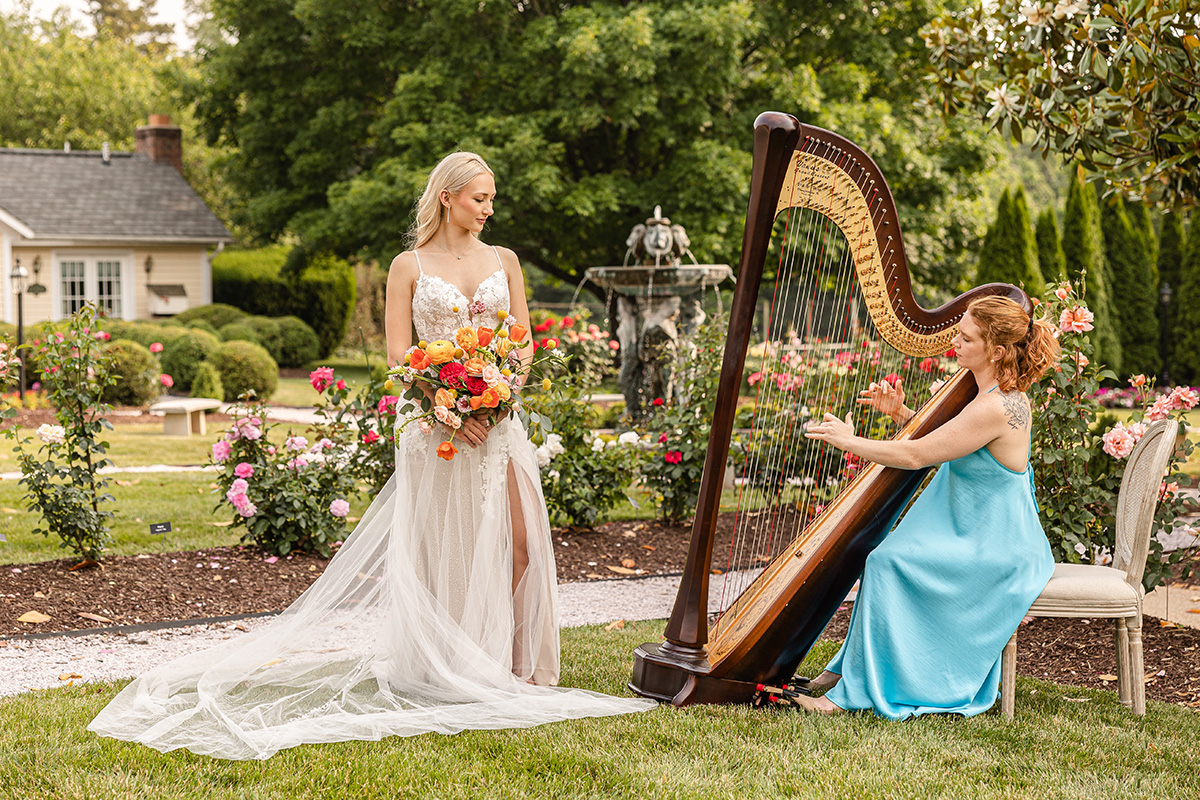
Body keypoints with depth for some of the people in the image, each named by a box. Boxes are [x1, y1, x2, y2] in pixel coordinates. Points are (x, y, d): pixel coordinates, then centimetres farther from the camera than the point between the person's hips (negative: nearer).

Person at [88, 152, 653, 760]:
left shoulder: (504, 261, 12)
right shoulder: (409, 266, 3)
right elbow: (399, 354, -3)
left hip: (498, 419, 3)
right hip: (435, 423, -3)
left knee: (518, 540, -4)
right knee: (439, 545, 1)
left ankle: (512, 664, 6)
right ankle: (443, 669, 9)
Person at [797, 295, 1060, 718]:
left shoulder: (996, 408, -25)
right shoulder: (999, 393, 6)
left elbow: (916, 455, -22)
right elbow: (941, 434, 21)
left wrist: (848, 440, -11)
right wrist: (900, 412, 4)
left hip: (994, 552, -10)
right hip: (978, 535, 10)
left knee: (889, 562, -19)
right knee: (883, 551, 7)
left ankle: (858, 691, -12)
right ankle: (849, 666, 13)